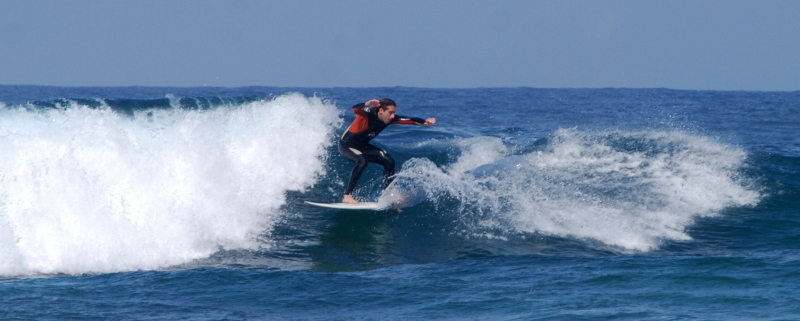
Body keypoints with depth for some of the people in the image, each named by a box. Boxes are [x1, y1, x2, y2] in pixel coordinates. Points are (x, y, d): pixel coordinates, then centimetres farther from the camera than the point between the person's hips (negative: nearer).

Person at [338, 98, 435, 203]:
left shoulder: (390, 119, -12)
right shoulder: (368, 113, -32)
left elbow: (410, 120, -8)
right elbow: (355, 109, -53)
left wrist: (424, 122, -26)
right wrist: (366, 105, -74)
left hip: (362, 145, 8)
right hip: (346, 145, -8)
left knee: (389, 161, -1)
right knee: (363, 160, -35)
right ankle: (347, 196, -31)